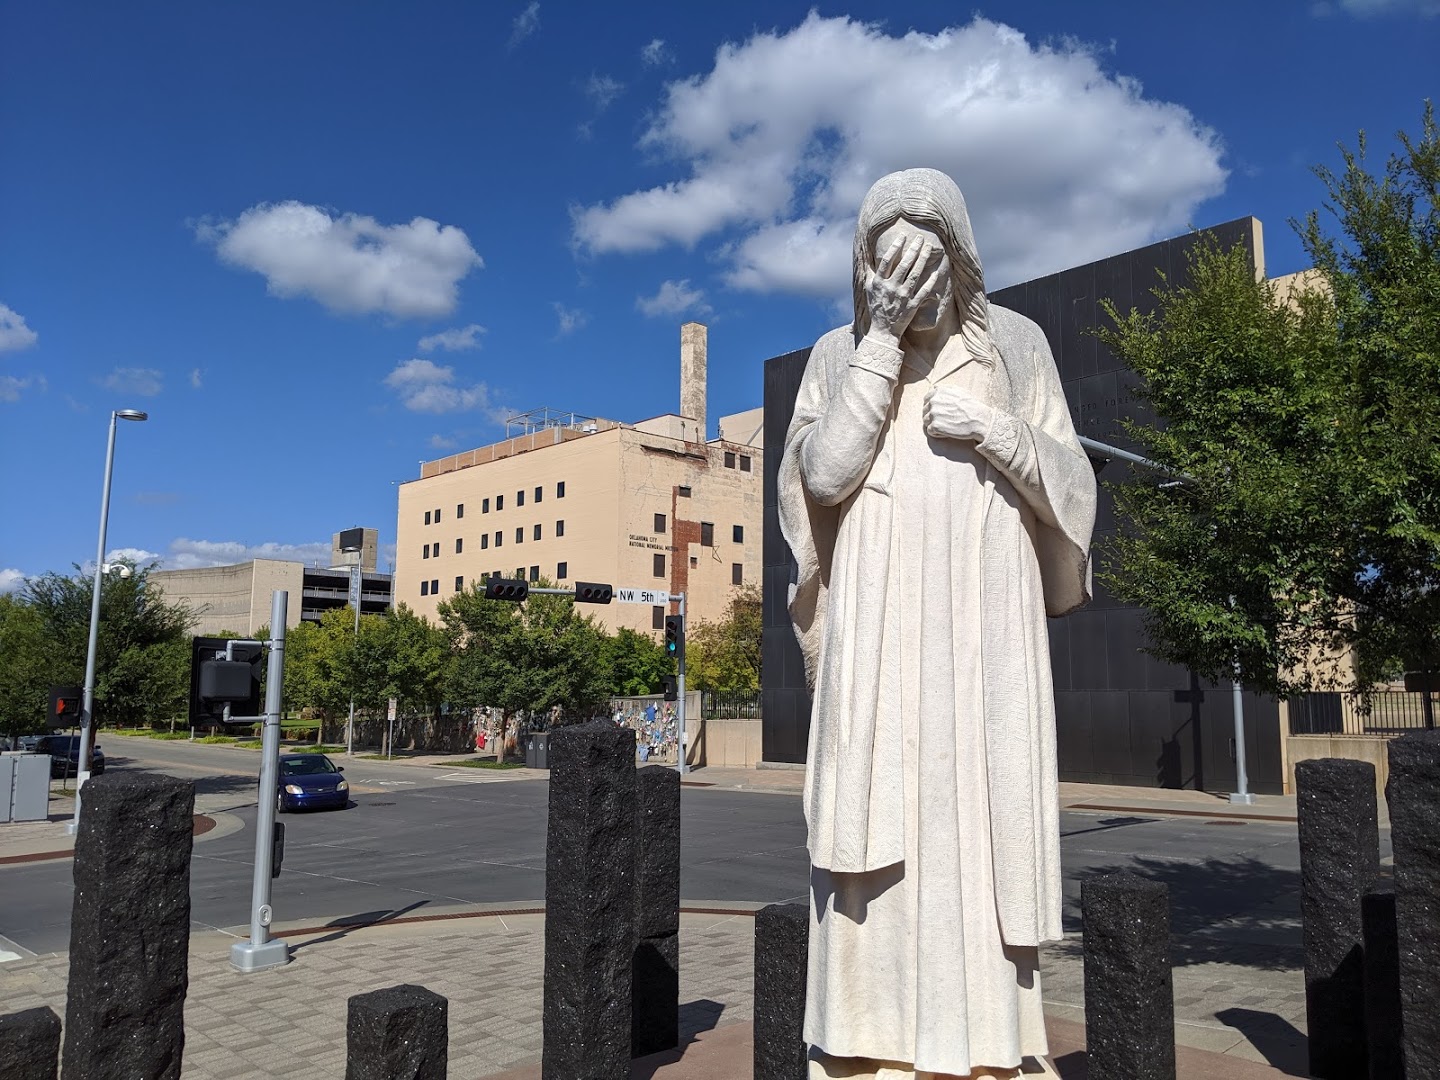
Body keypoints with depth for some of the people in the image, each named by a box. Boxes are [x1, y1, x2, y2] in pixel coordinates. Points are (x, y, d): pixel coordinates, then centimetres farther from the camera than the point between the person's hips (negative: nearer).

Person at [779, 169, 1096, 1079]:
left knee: (983, 814, -1)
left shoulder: (1016, 344, 10)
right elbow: (823, 475, -6)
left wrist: (990, 430, -11)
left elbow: (1071, 483, 7)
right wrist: (883, 339, -8)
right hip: (880, 619, 0)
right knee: (876, 817, -5)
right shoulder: (841, 354, 9)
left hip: (985, 616, 1)